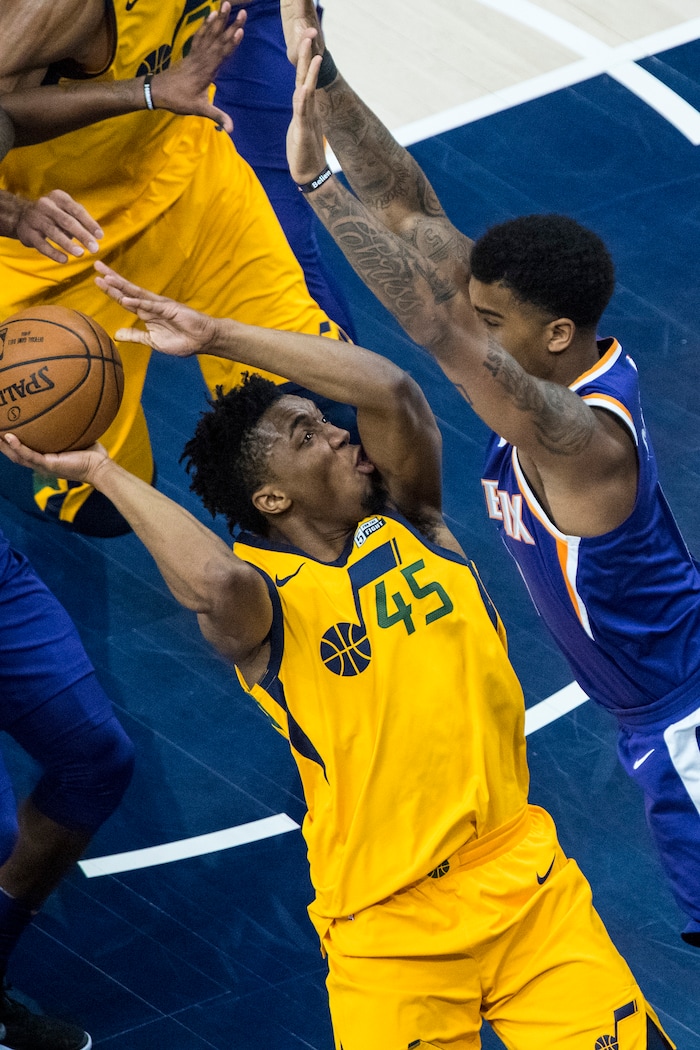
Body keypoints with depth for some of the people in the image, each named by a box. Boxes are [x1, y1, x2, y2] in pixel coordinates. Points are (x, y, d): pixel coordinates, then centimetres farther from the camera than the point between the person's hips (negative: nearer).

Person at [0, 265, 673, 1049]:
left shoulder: (410, 525, 3)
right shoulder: (262, 592, -11)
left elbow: (390, 391, -15)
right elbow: (214, 581, -38)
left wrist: (217, 335, -16)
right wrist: (102, 471, -25)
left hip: (526, 879, 4)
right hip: (391, 927, -4)